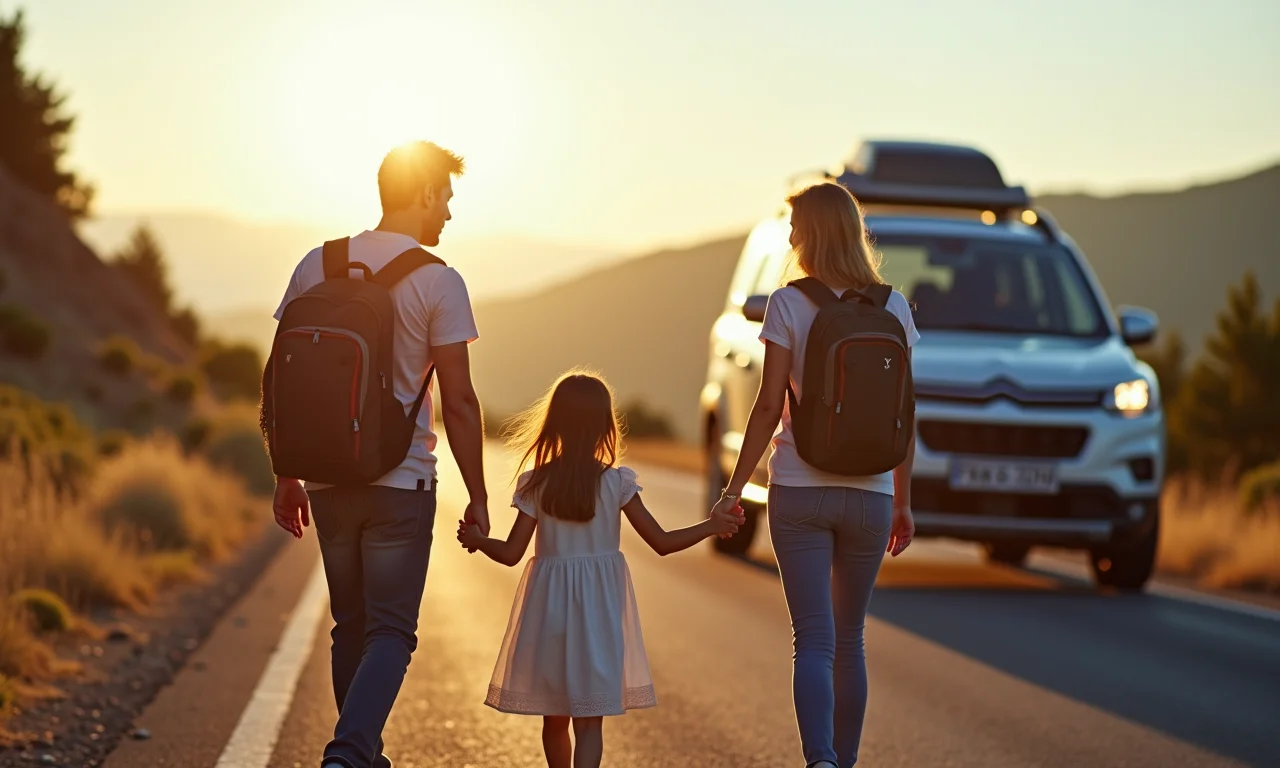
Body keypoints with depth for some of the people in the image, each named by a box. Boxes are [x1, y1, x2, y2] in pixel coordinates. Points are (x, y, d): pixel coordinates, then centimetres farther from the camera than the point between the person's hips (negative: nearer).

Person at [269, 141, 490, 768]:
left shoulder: (317, 266, 5)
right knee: (391, 632, -1)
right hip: (401, 482, -4)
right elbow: (458, 401, -9)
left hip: (328, 480, 5)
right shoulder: (438, 281, -8)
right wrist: (477, 498, -2)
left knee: (351, 627, 16)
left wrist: (286, 477, 16)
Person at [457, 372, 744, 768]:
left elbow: (510, 553, -4)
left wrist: (476, 539, 16)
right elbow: (662, 542, -6)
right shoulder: (617, 482, -8)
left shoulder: (535, 484, -5)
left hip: (550, 605, 2)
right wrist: (712, 526, 6)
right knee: (589, 720, -1)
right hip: (599, 607, -2)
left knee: (555, 717, 16)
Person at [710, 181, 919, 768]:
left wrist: (735, 487, 0)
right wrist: (903, 501, 13)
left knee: (813, 640, -4)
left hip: (799, 492, -3)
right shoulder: (893, 308, 3)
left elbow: (769, 406, -8)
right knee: (849, 641, 17)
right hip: (869, 493, 3)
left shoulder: (789, 304, -6)